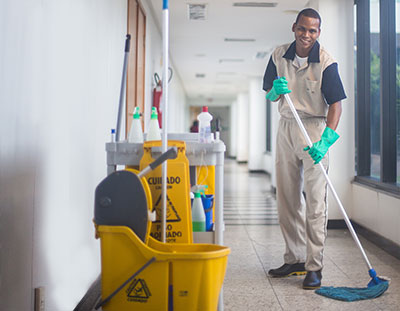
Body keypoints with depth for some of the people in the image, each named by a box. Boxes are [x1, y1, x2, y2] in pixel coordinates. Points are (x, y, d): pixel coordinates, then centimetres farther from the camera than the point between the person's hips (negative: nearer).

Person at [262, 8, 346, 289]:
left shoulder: (326, 62, -11)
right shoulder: (279, 56, 3)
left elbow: (336, 104, -15)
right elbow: (269, 95, 12)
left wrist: (325, 140, -28)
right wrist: (276, 90, -13)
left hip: (314, 128, -5)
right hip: (286, 126, 5)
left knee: (315, 200, -7)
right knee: (287, 198, 9)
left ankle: (314, 267, -1)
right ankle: (295, 260, 22)